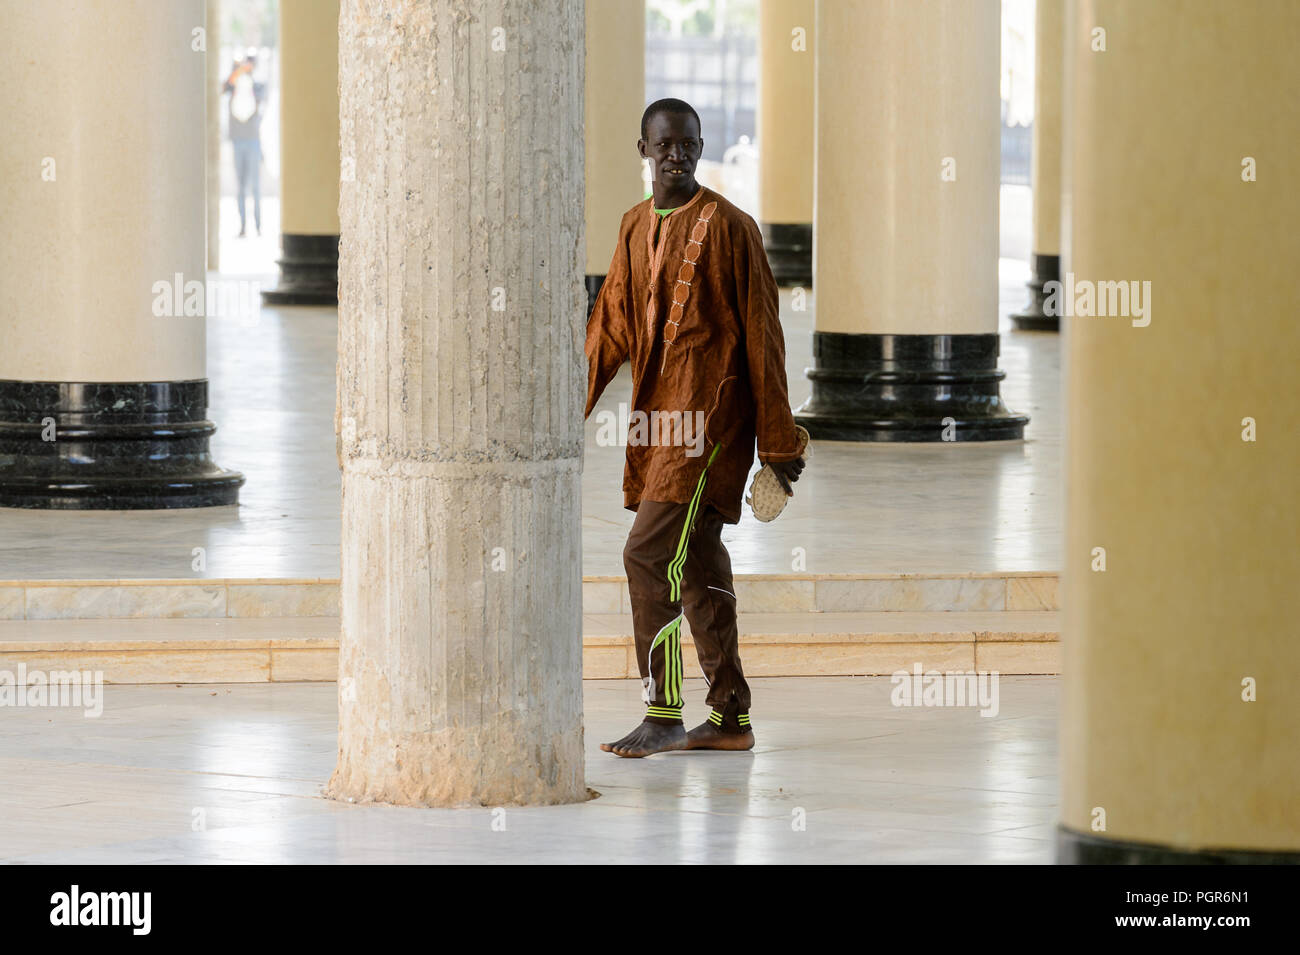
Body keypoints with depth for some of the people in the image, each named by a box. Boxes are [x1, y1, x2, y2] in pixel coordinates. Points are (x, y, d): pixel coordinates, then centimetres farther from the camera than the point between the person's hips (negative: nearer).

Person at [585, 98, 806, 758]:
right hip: (655, 416, 7)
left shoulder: (727, 227, -7)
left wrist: (776, 438, -7)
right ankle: (730, 717, 17)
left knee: (649, 554, -15)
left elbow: (761, 334, -6)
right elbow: (611, 326, 16)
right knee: (696, 564, 10)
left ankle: (664, 715, -11)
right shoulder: (635, 227, 14)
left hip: (708, 412, -7)